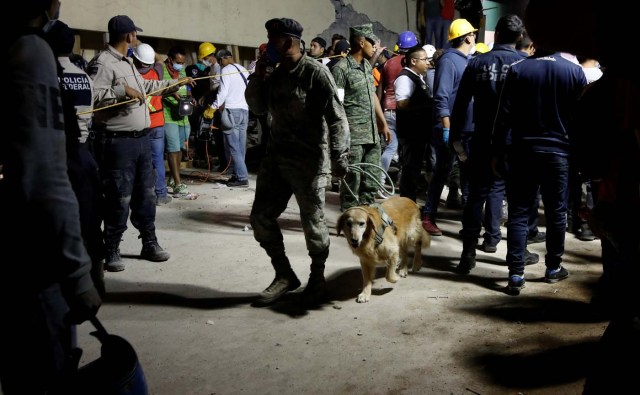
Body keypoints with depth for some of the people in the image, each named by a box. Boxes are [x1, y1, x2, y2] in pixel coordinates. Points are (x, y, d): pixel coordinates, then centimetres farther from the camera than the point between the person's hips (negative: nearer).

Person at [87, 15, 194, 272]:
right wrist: (123, 90, -25)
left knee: (146, 194, 15)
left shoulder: (127, 64, 17)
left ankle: (149, 244, 27)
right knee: (119, 199, -3)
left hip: (141, 139, 10)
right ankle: (112, 251, 11)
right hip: (118, 142, -9)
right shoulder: (103, 63, -14)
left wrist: (177, 83, 38)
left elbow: (147, 86, 33)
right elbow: (91, 96, -26)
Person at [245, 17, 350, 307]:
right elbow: (257, 108, 18)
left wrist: (339, 158, -18)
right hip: (276, 156, 7)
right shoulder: (275, 74, 10)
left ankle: (317, 279, 24)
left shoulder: (315, 72, -12)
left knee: (313, 222, 2)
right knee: (261, 217, 6)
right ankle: (284, 275, 21)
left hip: (309, 160, -7)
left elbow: (336, 118, -14)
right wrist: (257, 78, 2)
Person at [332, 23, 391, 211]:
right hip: (353, 135, -8)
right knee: (352, 181, -1)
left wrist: (384, 124, 22)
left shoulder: (367, 65, 14)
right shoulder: (341, 68, -11)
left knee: (372, 181, 12)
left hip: (372, 134, 8)